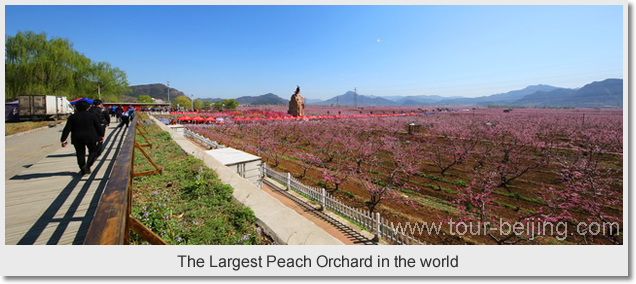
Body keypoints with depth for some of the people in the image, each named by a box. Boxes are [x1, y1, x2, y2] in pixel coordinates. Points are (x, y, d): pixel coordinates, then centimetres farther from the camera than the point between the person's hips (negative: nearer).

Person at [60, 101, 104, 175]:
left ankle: (83, 170, 9)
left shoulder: (72, 117, 1)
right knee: (93, 151, 14)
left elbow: (67, 129, -1)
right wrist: (101, 135, 10)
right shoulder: (92, 115, -3)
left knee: (80, 153, 10)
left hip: (77, 139, 1)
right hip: (91, 138, -1)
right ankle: (88, 166, -5)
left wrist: (63, 140, 3)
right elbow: (98, 126, -1)